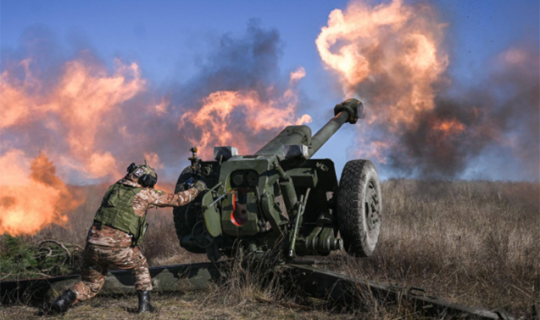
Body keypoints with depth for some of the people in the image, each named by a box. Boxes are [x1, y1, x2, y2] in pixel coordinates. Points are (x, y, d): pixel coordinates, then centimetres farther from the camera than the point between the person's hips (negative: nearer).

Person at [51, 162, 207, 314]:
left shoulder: (115, 187, 15)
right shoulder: (145, 194, 2)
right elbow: (177, 199, 12)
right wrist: (197, 188, 27)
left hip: (93, 245, 4)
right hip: (116, 250, -4)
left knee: (90, 285, 23)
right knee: (140, 265, 26)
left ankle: (66, 298, -1)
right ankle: (144, 303, 20)